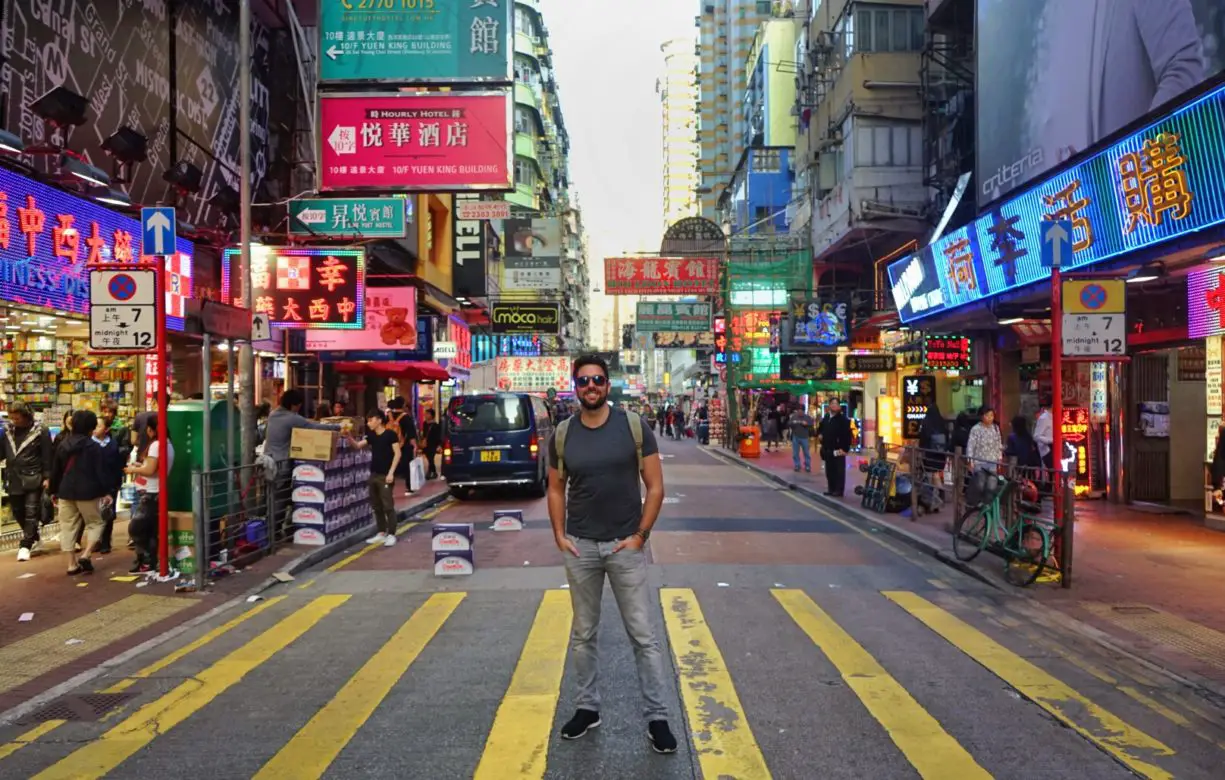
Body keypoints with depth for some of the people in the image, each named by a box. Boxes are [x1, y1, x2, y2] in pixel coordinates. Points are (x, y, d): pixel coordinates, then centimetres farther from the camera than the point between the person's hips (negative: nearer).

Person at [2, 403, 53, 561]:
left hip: (33, 478, -5)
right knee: (18, 512, 14)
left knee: (31, 513, -3)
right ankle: (33, 537, 31)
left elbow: (47, 456, -7)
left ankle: (25, 545, 2)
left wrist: (47, 477, -10)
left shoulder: (40, 432, -7)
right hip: (13, 479, 5)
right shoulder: (8, 432, 7)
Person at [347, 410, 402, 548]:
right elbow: (358, 445, 7)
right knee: (376, 506, 11)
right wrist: (349, 436, -12)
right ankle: (381, 533, 20)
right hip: (373, 474, 8)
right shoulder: (371, 436, 11)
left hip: (385, 475, -7)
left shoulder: (390, 434, -9)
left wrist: (391, 472, -16)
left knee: (388, 505, -6)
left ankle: (391, 535, 0)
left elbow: (397, 453, -11)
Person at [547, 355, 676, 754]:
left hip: (626, 545, -2)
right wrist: (559, 536, 1)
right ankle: (587, 707, 30)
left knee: (644, 635, 3)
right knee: (583, 634, 14)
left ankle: (657, 717, 15)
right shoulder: (562, 434, 1)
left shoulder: (633, 426, -7)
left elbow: (655, 487, -4)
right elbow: (556, 489, 11)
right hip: (579, 547, 3)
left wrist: (640, 535, -10)